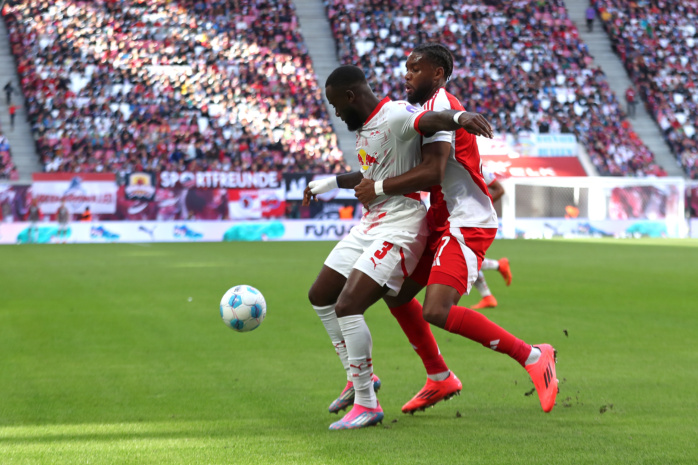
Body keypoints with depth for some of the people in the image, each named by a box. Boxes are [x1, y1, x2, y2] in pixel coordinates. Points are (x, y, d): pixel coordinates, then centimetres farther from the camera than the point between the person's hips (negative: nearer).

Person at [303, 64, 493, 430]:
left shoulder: (395, 116, -19)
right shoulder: (364, 125, 12)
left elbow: (430, 120, -41)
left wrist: (459, 117, -62)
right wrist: (331, 183, 36)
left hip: (399, 227, -11)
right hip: (369, 223, 11)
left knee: (347, 307, -20)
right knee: (320, 296, 17)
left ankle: (367, 404, -9)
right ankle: (358, 378, 30)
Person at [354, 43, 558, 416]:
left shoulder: (440, 106, -14)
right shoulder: (434, 107, 19)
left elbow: (432, 172, -26)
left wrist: (379, 188, -16)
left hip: (466, 225, -11)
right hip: (444, 222, 11)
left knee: (436, 311, -23)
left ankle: (533, 357, -15)